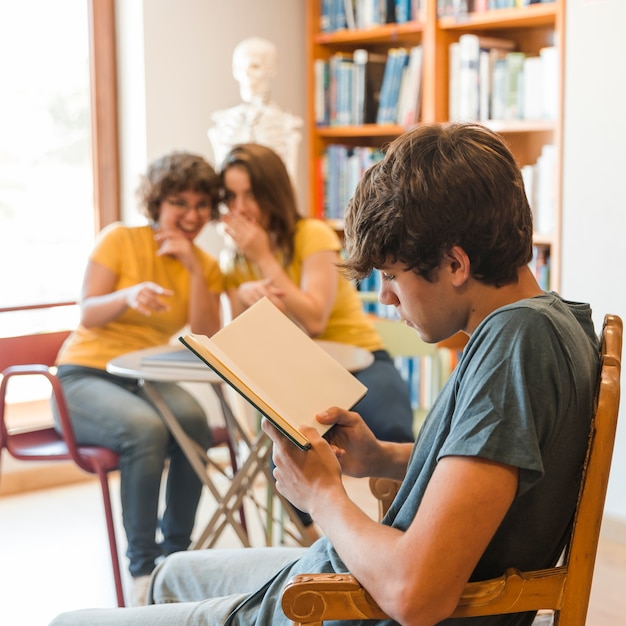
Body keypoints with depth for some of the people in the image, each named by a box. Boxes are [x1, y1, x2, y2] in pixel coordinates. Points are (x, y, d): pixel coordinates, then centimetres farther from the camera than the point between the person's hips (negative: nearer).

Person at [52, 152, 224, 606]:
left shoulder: (206, 266, 7)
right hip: (85, 376, -4)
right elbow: (88, 316, -8)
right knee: (145, 428, -35)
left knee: (192, 419, -31)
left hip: (147, 379, 4)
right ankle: (143, 566, -21)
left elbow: (208, 338, -6)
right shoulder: (120, 239, -4)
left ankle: (177, 553, -14)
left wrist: (194, 268, -13)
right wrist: (128, 296, -28)